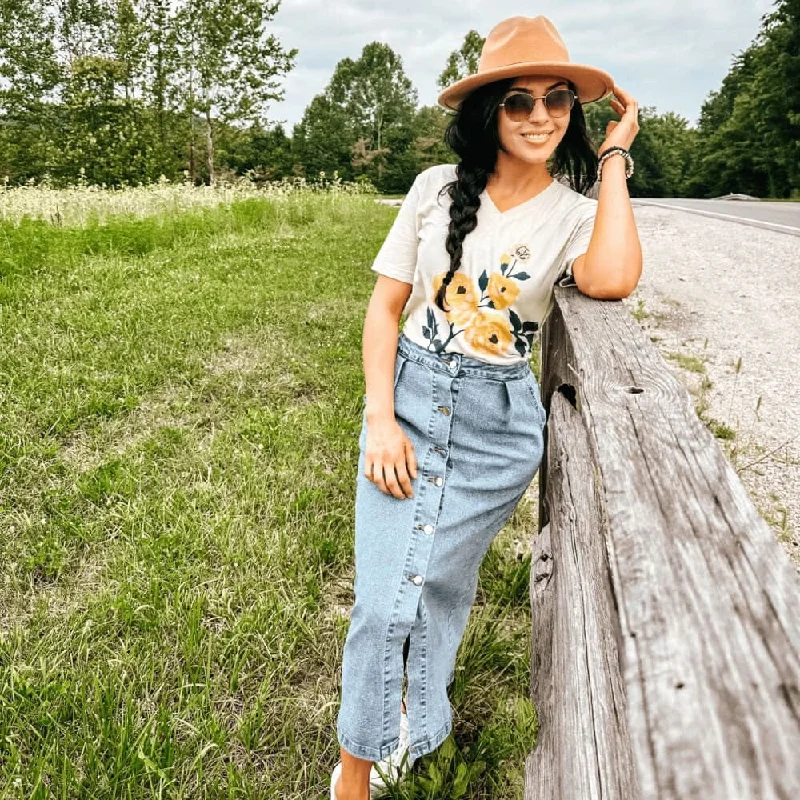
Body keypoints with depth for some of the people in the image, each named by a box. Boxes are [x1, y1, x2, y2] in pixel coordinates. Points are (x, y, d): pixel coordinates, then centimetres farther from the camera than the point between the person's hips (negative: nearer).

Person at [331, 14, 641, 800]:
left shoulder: (574, 213, 0)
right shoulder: (438, 186, 0)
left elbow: (612, 280, -24)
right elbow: (385, 305, 0)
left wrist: (614, 158, -11)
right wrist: (380, 418, -9)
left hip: (498, 424, 0)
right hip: (408, 399, 1)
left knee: (437, 591, 9)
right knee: (380, 603, -2)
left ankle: (413, 736, 41)